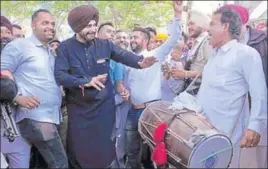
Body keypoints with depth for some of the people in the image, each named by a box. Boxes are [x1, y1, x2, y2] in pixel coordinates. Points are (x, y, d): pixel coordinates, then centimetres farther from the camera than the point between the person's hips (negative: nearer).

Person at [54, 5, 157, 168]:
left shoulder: (105, 44, 0)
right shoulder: (66, 47, -7)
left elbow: (124, 55, -8)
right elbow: (59, 75, -15)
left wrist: (140, 62, -29)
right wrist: (86, 82, -24)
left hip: (104, 106, 1)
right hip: (79, 108, -1)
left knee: (106, 147, 13)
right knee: (80, 149, 11)